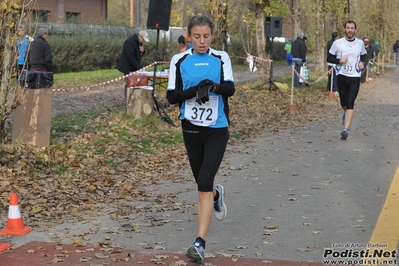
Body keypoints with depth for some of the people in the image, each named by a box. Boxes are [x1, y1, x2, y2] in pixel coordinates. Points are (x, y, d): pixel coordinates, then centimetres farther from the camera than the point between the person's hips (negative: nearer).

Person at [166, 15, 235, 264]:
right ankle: (217, 193, 54)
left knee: (204, 185, -14)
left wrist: (214, 86, -34)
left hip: (217, 129, -2)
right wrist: (195, 90, -21)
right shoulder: (179, 60, -1)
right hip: (191, 128, 2)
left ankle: (200, 243, -12)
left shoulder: (221, 58, -1)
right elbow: (172, 96, -4)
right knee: (202, 182, 16)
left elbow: (231, 88, -13)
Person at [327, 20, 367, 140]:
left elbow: (364, 55, 21)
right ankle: (346, 113, 49)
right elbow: (329, 58, 3)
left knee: (350, 103, -13)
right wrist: (339, 60, -16)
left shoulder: (360, 43, 4)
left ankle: (345, 129, -16)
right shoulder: (337, 43, -2)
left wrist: (362, 63, 0)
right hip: (342, 76, 1)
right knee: (344, 102, 12)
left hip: (355, 77, -1)